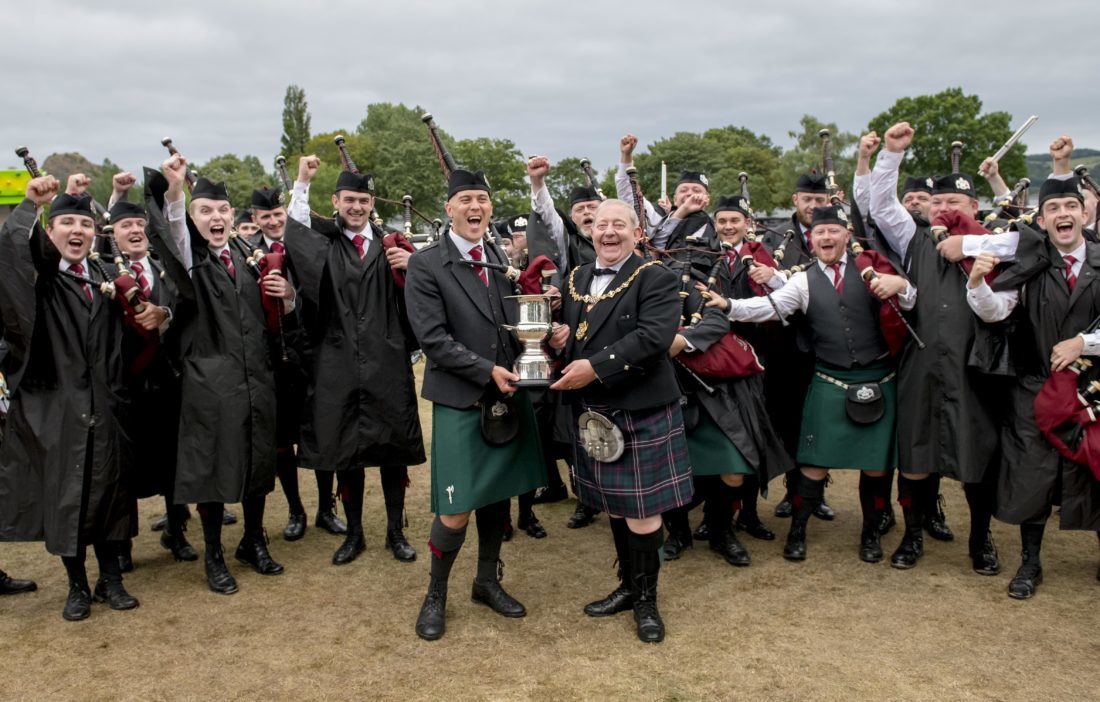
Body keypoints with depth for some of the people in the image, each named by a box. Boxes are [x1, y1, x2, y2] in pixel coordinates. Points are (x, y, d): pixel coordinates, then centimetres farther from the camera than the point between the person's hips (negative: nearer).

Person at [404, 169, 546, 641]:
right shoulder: (425, 265, -7)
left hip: (507, 397, 5)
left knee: (498, 495, 14)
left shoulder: (503, 260, 8)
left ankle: (487, 582, 34)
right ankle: (436, 596, 19)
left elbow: (517, 324, 13)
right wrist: (488, 372, -17)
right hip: (460, 402, -5)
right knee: (457, 510, -4)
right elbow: (433, 339, -13)